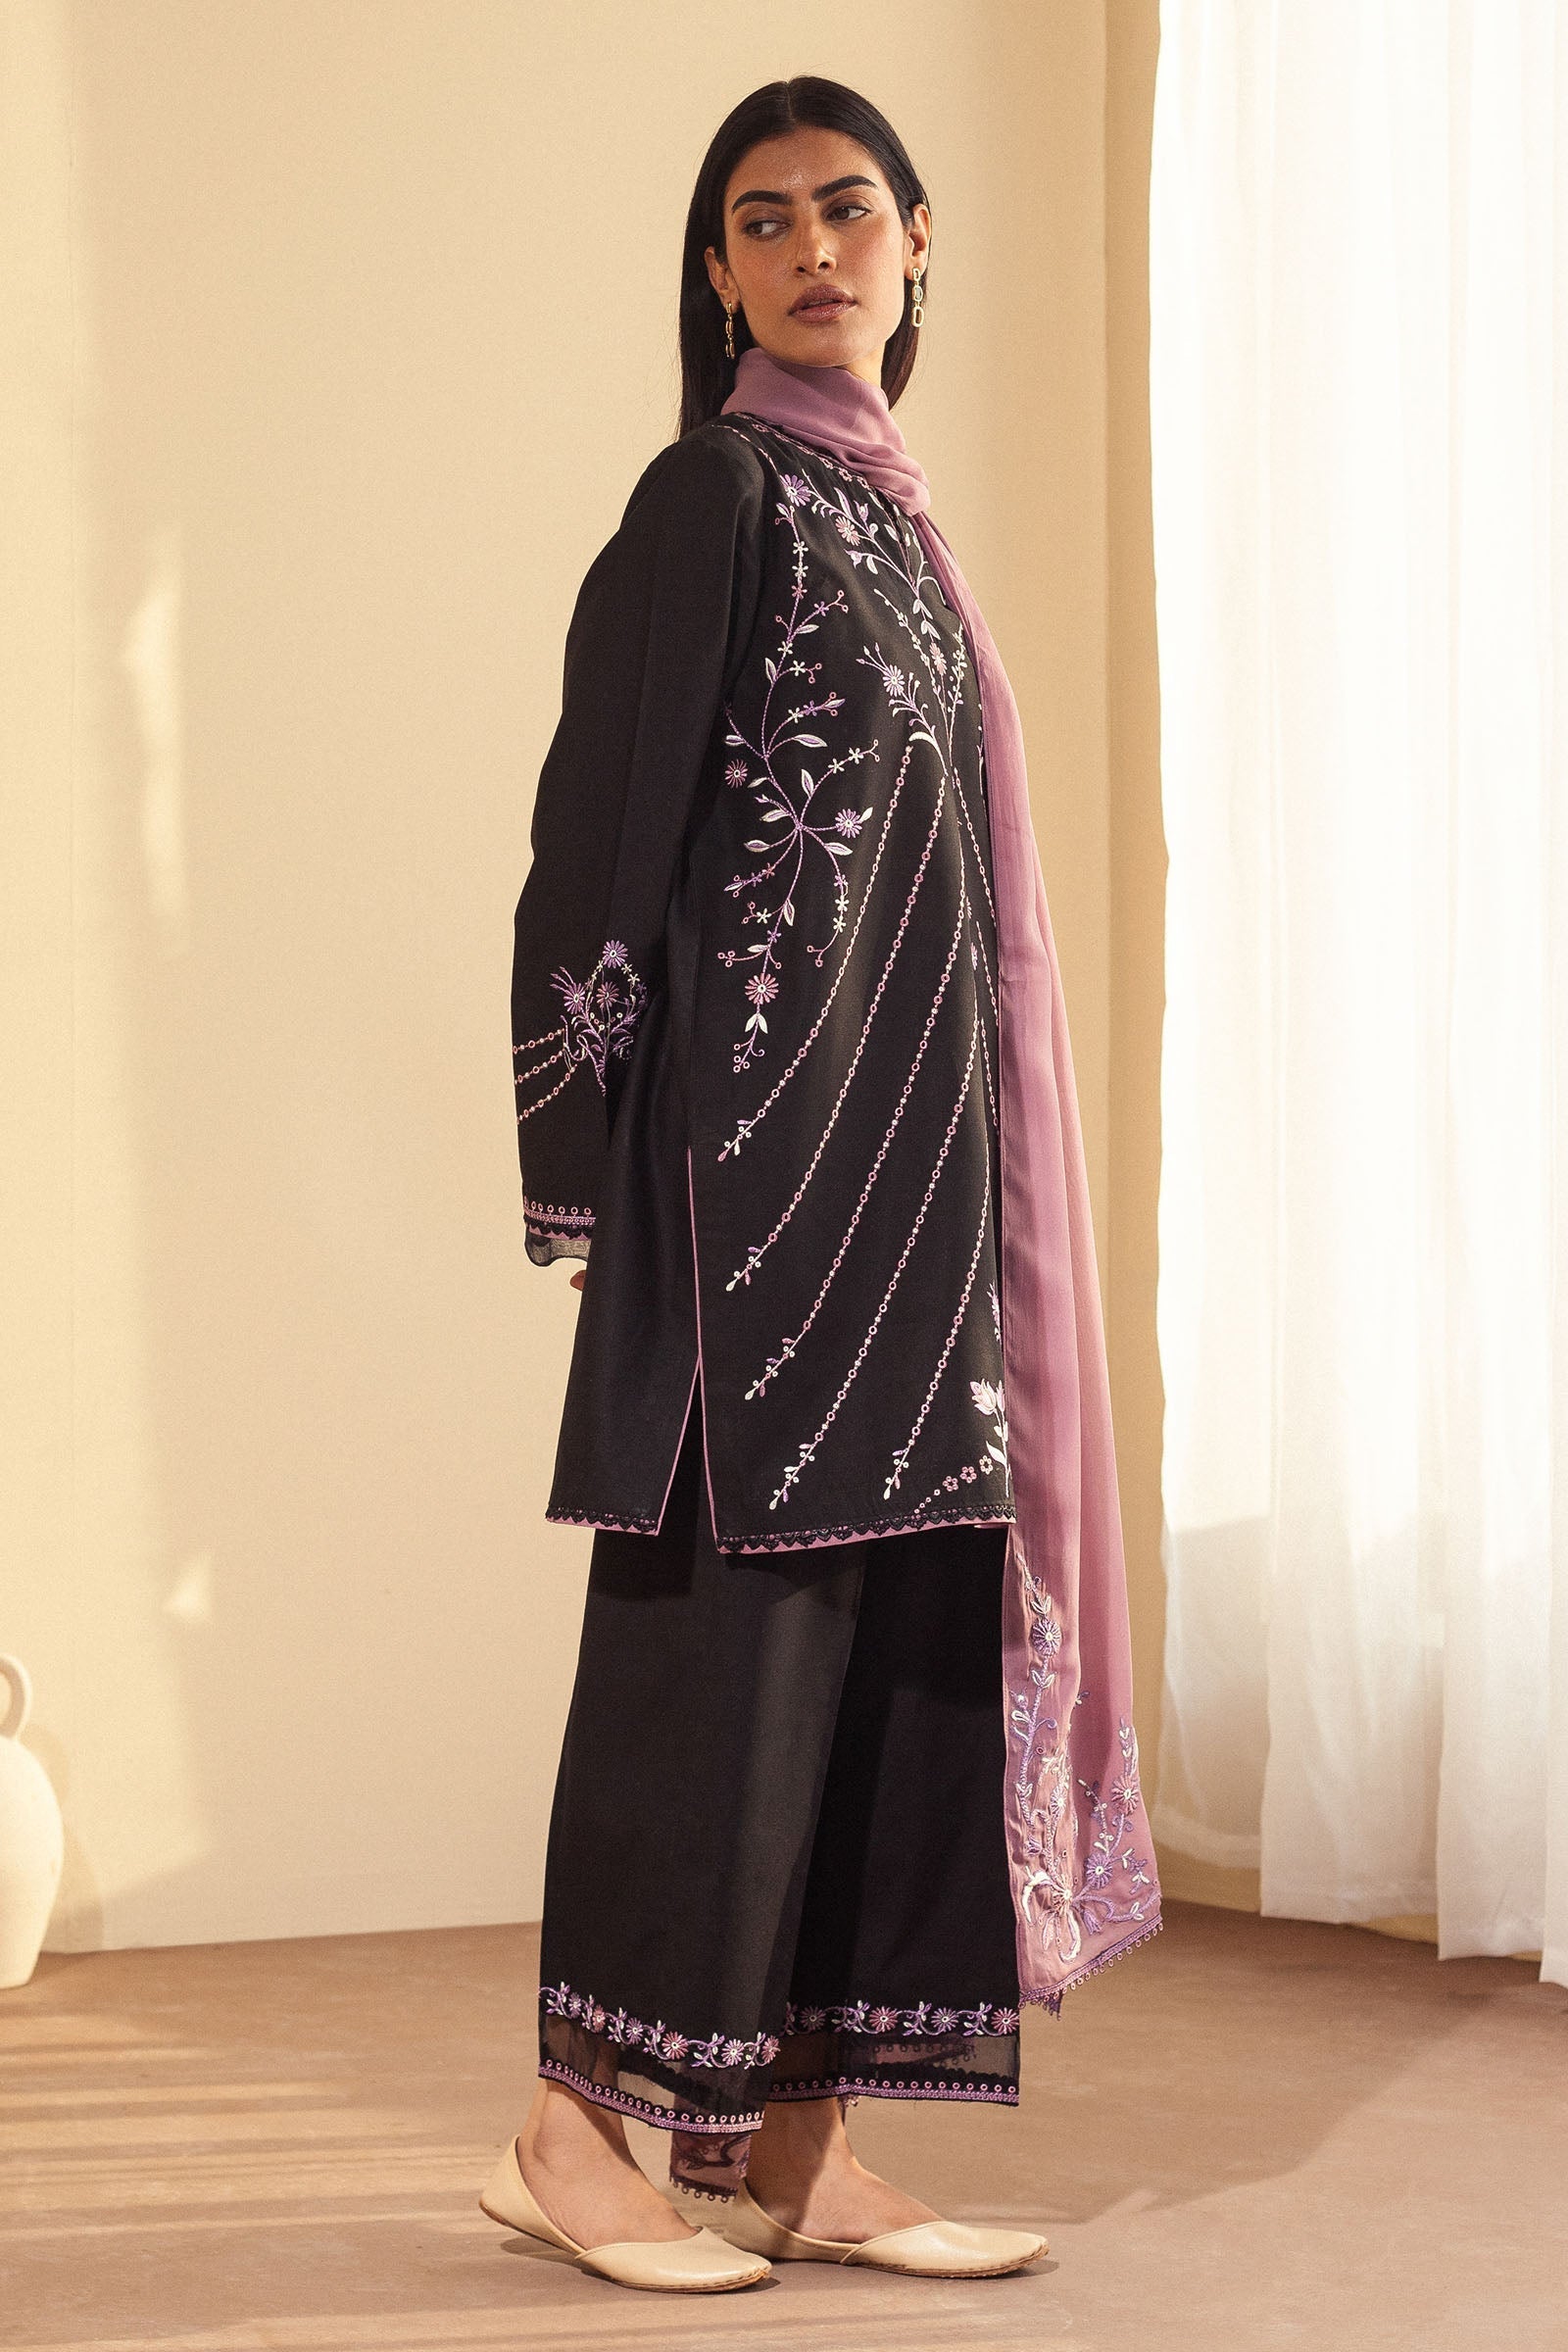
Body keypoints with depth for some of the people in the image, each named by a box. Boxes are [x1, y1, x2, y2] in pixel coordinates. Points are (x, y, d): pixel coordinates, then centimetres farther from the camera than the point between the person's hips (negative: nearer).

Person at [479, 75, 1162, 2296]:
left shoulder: (887, 514, 18)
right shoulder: (719, 491, -6)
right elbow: (605, 827, -10)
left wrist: (959, 1188, 16)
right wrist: (590, 1169, -13)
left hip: (912, 1157, 8)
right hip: (762, 1139, -8)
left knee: (899, 1626, 5)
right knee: (726, 1617, -5)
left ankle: (804, 2144, 10)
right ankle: (582, 2123, 6)